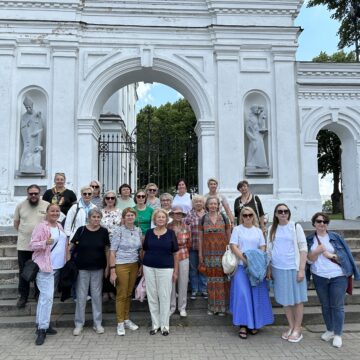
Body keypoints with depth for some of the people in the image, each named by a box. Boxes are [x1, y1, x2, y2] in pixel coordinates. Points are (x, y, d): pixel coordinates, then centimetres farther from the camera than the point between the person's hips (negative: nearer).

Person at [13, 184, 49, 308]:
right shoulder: (20, 205, 1)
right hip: (23, 245, 1)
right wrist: (23, 232, 4)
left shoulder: (47, 205, -4)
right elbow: (16, 223, 10)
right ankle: (23, 296, 25)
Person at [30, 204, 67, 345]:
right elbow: (32, 245, -15)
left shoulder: (59, 226, 12)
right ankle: (42, 329, -3)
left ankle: (41, 323, 24)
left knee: (45, 296, 15)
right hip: (45, 266, -7)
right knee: (47, 296, -11)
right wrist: (45, 242, -31)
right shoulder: (41, 226, -11)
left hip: (57, 267, 8)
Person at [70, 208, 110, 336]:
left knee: (97, 295, 9)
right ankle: (79, 324, 19)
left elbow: (107, 250, 3)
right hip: (82, 268, -1)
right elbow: (72, 246, 1)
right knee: (81, 296, 6)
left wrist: (107, 266, 1)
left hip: (98, 268, 1)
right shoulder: (81, 230, -6)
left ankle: (97, 323, 21)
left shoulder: (104, 231, -2)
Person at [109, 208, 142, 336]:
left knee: (129, 294, 13)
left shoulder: (138, 230, 5)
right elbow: (112, 251, -10)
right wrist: (112, 270, -14)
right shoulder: (118, 230, -9)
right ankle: (120, 323, 14)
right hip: (121, 265, -4)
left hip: (134, 265, 4)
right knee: (121, 295, 2)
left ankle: (126, 319, 27)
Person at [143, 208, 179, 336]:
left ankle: (164, 325, 18)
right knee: (152, 296, 8)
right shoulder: (149, 232, 2)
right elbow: (145, 251, 9)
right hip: (149, 268, 2)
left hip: (166, 268, -2)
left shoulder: (171, 233, -1)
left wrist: (176, 271, -1)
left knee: (164, 296, 4)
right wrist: (142, 267, 6)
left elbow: (175, 253, 1)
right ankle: (155, 324, 22)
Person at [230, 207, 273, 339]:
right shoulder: (237, 229, 3)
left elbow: (262, 248, 9)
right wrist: (244, 259, -16)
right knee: (242, 294, -9)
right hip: (241, 266, -3)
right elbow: (233, 246, -5)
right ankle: (243, 325, -2)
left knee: (256, 294, 3)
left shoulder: (258, 231, 12)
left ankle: (254, 323, 16)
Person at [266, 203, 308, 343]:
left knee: (297, 299, 6)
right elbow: (269, 250, 11)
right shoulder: (272, 229, 6)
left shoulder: (296, 227, -3)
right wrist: (269, 269, 9)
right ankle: (291, 326, 26)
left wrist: (301, 269, -11)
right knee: (285, 300, 11)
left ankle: (297, 329, 18)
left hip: (293, 268, -3)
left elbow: (303, 248, -5)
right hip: (278, 269, 3)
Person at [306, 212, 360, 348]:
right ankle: (330, 330, 29)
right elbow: (310, 258, -5)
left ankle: (338, 334, 14)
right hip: (319, 277, 2)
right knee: (325, 305, 13)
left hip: (338, 276, -2)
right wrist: (317, 250, -22)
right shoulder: (310, 239, 1)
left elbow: (345, 255, -2)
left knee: (337, 306, 1)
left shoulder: (336, 237, -2)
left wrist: (331, 255, -14)